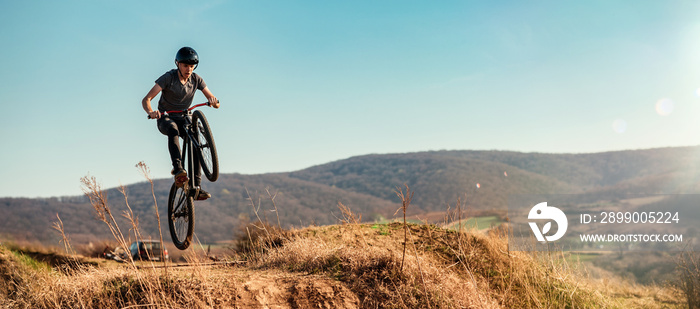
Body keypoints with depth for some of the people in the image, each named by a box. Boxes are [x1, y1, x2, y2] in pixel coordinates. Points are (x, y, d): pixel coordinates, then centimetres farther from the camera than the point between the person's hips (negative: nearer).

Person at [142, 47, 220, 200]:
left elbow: (216, 104, -7)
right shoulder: (168, 77, -15)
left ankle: (196, 187, -23)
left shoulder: (196, 79, -5)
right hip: (165, 119, -3)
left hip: (183, 119, 3)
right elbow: (146, 99, -22)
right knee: (173, 130, -39)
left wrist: (213, 100, -32)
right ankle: (178, 169, -51)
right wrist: (151, 112, -44)